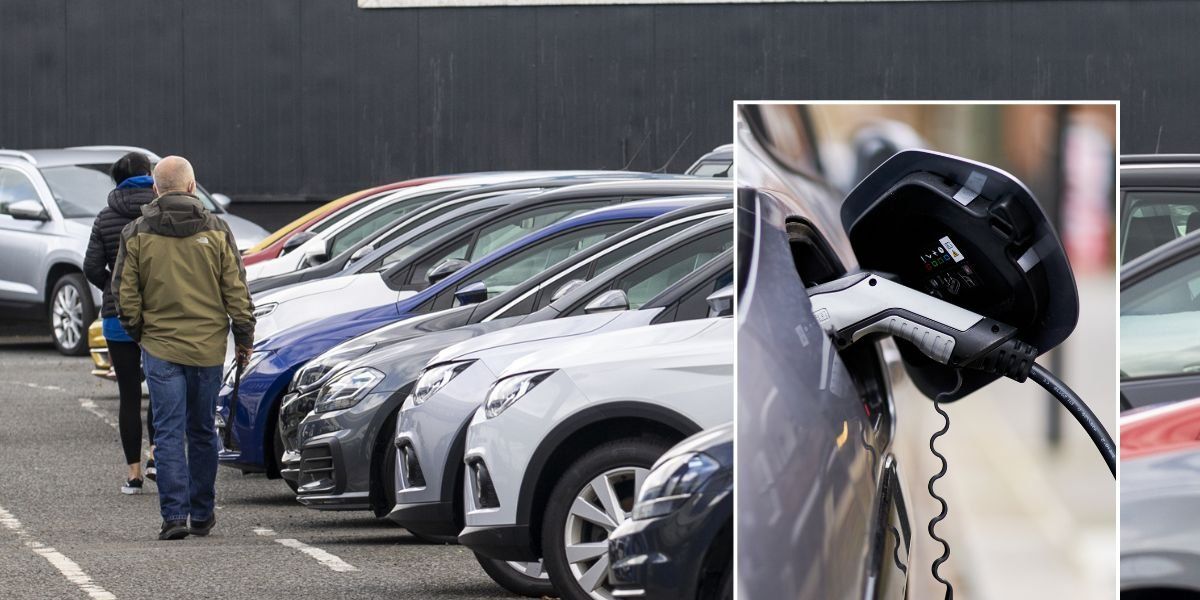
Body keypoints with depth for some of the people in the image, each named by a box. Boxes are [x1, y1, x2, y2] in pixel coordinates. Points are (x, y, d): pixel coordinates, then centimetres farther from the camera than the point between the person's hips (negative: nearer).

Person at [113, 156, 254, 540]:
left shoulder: (136, 235, -3)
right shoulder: (215, 231, -1)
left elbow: (125, 294, 0)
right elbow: (236, 290, 0)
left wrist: (137, 333, 15)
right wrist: (244, 337, 9)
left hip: (160, 347, -1)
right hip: (208, 348, 1)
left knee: (169, 433, -1)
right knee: (202, 432, 12)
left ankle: (174, 515, -11)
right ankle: (202, 515, 18)